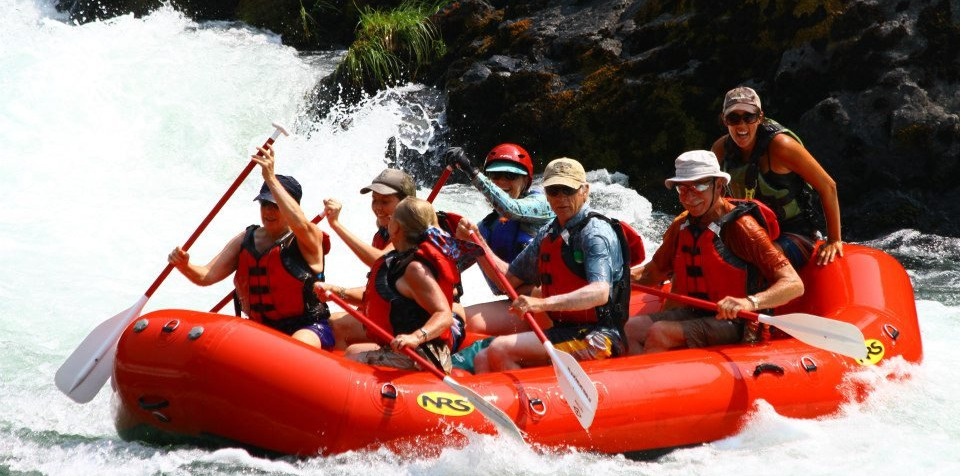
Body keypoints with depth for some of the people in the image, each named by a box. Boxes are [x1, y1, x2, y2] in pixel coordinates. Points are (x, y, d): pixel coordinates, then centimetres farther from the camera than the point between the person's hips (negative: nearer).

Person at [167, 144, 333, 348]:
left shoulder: (307, 239, -6)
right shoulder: (245, 240, 11)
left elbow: (300, 224, -32)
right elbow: (206, 276, 5)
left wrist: (271, 178, -31)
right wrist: (185, 266, -18)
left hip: (307, 329, -5)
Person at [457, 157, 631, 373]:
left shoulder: (595, 232, -11)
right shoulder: (547, 234, 16)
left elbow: (600, 293, -26)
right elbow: (510, 277, 21)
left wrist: (543, 304, -39)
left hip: (594, 338, -8)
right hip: (563, 330, 8)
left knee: (500, 349, -22)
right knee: (482, 360, -6)